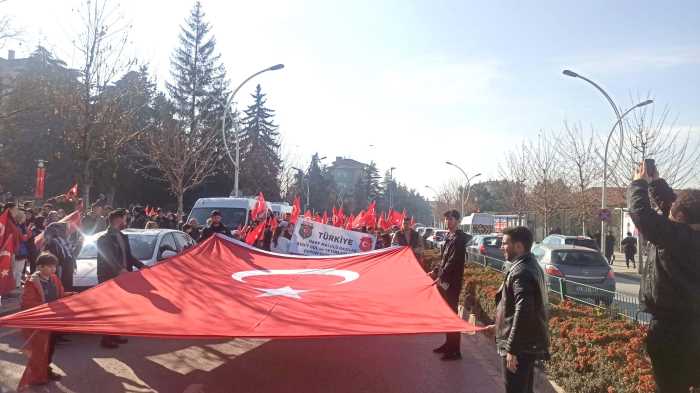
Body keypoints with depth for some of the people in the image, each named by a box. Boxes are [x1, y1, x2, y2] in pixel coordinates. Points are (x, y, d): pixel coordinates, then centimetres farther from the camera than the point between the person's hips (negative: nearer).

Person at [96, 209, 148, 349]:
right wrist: (120, 269, -36)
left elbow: (129, 256, 17)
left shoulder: (123, 237, 15)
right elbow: (109, 258, -22)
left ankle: (114, 335, 22)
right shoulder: (103, 239, -9)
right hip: (108, 279, -7)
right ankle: (106, 338, 3)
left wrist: (141, 265, 2)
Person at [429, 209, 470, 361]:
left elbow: (453, 262, -22)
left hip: (452, 282, -9)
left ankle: (455, 350, 2)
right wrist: (436, 271, 12)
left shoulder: (459, 239, -16)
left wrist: (440, 277, -21)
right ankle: (449, 343, 28)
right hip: (445, 281, 9)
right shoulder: (449, 237, 13)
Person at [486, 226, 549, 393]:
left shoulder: (521, 272, -22)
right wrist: (500, 326, 26)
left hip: (521, 345, -10)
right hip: (529, 342, 10)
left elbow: (523, 312, -27)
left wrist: (512, 349, -24)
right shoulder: (530, 266, 11)